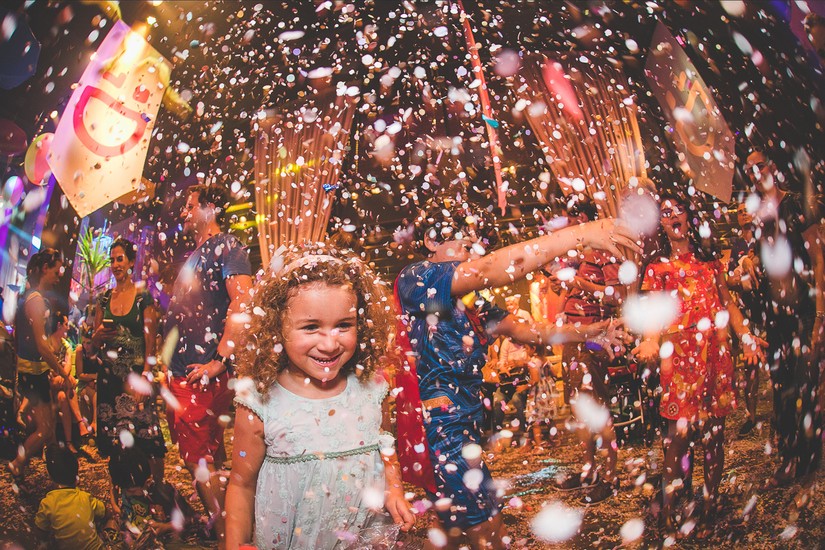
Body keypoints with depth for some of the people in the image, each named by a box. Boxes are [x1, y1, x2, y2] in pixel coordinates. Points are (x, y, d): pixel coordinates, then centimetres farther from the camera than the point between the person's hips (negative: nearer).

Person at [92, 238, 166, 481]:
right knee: (113, 439, 6)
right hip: (109, 374, 4)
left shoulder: (144, 297, -3)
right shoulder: (104, 298, 10)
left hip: (135, 372, -4)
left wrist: (144, 377, -16)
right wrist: (98, 335, -8)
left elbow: (151, 342, -7)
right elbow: (94, 339, 16)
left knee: (144, 437, -7)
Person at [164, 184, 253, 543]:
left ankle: (224, 534, 4)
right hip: (180, 373, 9)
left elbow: (243, 303, -22)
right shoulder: (194, 256, 21)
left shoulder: (225, 247, -8)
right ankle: (216, 522, 28)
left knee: (199, 458, -6)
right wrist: (171, 364, 18)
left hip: (203, 376, -9)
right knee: (204, 456, 16)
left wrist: (219, 362, -23)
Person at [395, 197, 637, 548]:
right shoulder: (415, 279, -14)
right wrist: (580, 234, -31)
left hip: (466, 427, 9)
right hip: (438, 427, -9)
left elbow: (524, 330, 14)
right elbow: (489, 270, -28)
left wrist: (583, 333, 0)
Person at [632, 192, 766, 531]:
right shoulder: (658, 267, 5)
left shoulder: (709, 259, 17)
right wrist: (652, 341, -23)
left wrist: (746, 336, 5)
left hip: (716, 350, 4)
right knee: (682, 426, -8)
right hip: (680, 351, -4)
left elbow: (727, 303, 16)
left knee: (715, 427, 5)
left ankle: (712, 499, 15)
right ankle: (669, 504, -1)